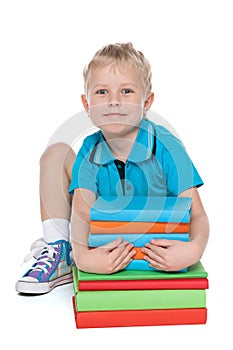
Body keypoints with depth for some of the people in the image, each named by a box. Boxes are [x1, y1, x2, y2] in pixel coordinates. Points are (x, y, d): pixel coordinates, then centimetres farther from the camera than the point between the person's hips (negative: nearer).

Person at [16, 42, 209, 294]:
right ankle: (57, 250, -6)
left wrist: (194, 249, -50)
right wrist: (81, 255, -45)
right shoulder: (90, 151, -13)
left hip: (153, 246, -1)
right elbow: (83, 211, -23)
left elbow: (195, 214, -26)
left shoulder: (166, 148, -23)